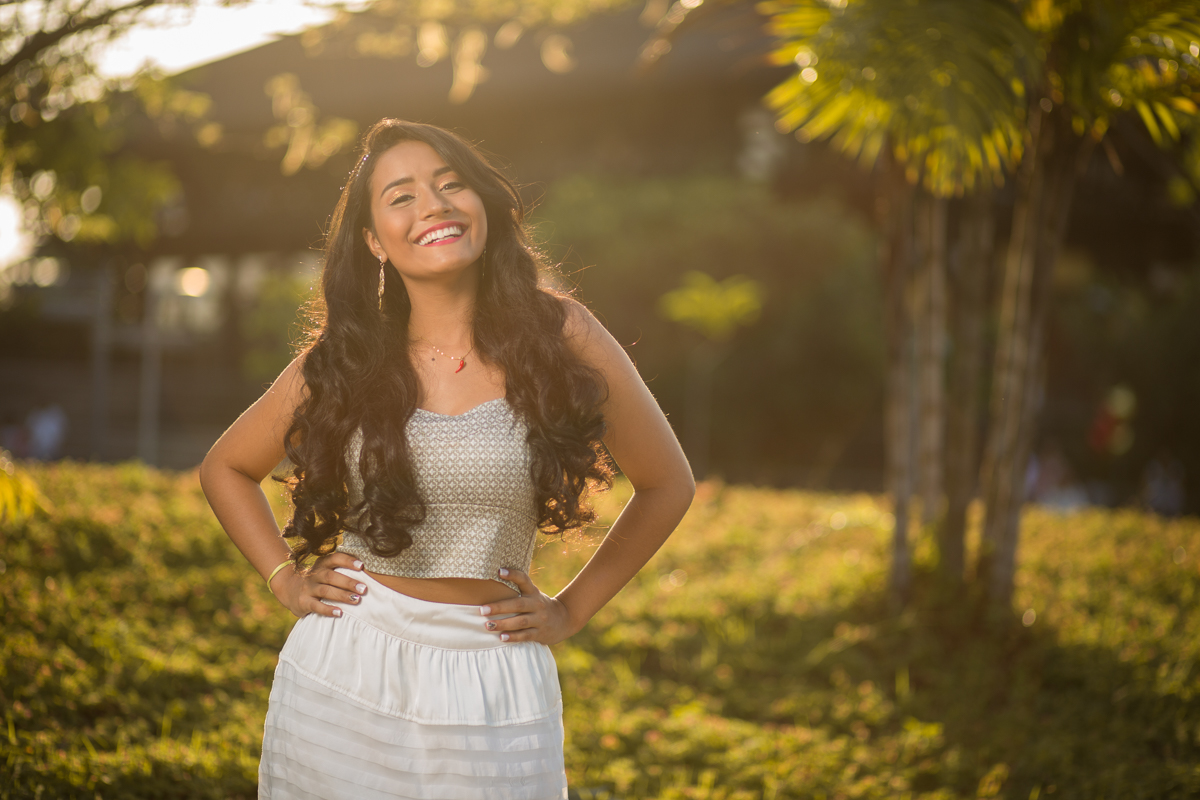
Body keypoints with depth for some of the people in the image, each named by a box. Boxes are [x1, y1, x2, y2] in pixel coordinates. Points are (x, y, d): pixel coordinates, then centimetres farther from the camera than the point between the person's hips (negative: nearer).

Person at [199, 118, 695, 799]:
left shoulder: (558, 335, -6)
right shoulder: (344, 361, -2)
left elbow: (668, 484, 6)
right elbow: (226, 468, 15)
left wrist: (571, 610, 4)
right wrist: (286, 578, 4)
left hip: (494, 691, -1)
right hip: (347, 669, 1)